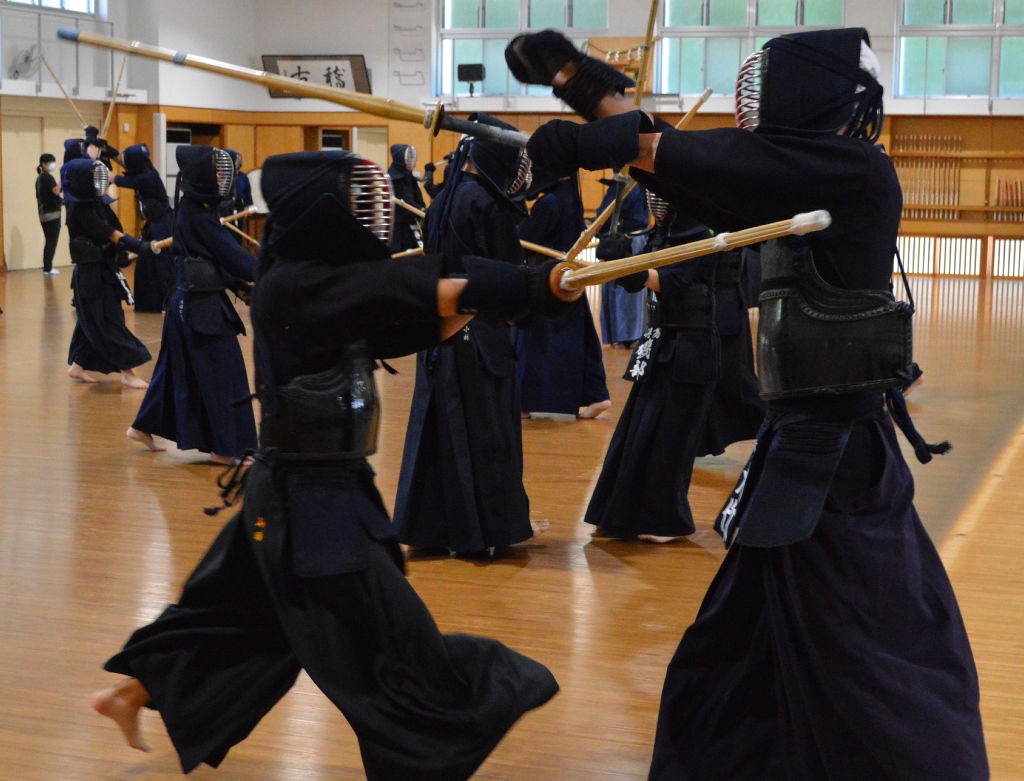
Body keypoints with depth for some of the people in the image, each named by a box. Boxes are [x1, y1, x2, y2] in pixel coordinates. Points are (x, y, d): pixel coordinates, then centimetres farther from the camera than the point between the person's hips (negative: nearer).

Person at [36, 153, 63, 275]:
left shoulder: (39, 178, 16)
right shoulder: (47, 177, -11)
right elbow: (56, 190, -25)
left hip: (43, 214, 9)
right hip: (52, 214, -9)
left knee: (48, 241, 12)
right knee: (52, 241, -6)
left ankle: (47, 267, 13)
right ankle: (48, 268, -8)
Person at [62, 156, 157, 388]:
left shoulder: (96, 204, 9)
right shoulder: (80, 210, -17)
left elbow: (115, 233, 11)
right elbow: (113, 236, -24)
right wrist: (143, 246, -32)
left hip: (104, 270, 9)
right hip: (91, 274, -9)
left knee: (92, 322, 16)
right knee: (109, 322, -7)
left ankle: (77, 366, 26)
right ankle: (127, 372, -5)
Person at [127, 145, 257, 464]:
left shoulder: (190, 210, 10)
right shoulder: (199, 217, -18)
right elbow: (232, 255, -17)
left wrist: (239, 283, 11)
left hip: (188, 303, 10)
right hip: (202, 306, -10)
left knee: (177, 369, 20)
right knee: (221, 375, -2)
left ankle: (144, 427, 30)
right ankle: (224, 447, 4)